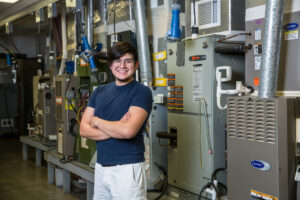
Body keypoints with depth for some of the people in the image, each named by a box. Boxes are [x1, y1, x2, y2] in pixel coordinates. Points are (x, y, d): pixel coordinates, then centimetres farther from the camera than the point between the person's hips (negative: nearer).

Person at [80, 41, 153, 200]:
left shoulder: (141, 92, -7)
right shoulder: (100, 91, 10)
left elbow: (128, 131, -21)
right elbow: (84, 129, 4)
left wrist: (97, 121, -5)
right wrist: (116, 130, -12)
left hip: (128, 168, -5)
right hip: (101, 167, 6)